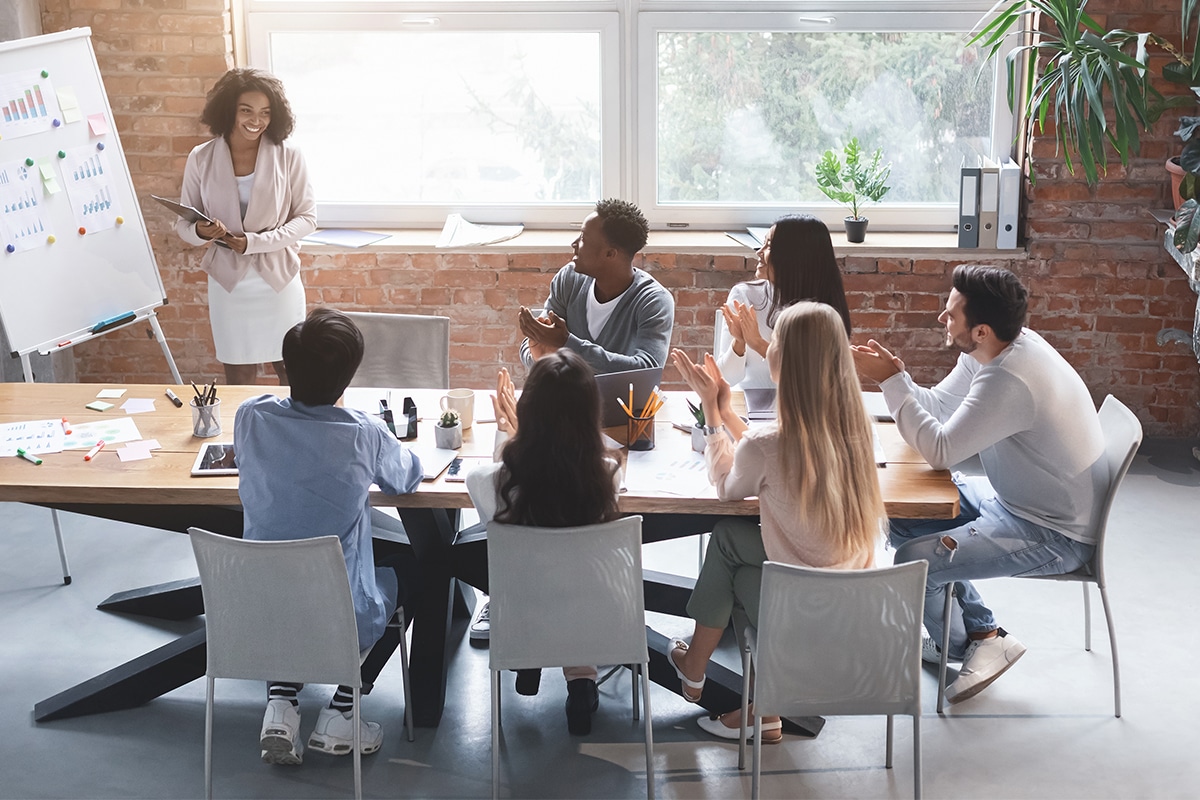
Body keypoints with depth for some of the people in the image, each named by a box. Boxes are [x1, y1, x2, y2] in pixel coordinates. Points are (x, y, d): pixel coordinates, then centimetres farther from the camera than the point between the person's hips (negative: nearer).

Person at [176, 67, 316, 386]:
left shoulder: (288, 157, -6)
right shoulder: (201, 159, -3)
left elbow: (307, 217, -4)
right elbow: (183, 223, 3)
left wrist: (255, 242, -15)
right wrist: (200, 231, -21)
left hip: (279, 279, -1)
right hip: (228, 283, 1)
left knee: (291, 372, 9)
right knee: (238, 377, 10)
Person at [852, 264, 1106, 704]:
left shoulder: (1009, 380, -33)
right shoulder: (990, 351, -3)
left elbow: (939, 451, -27)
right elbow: (937, 406, 7)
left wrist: (891, 381, -23)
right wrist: (895, 374, -11)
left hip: (1055, 534, -10)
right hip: (1014, 497, 10)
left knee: (912, 562, -18)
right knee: (903, 517, 11)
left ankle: (965, 641, 14)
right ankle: (981, 633, 18)